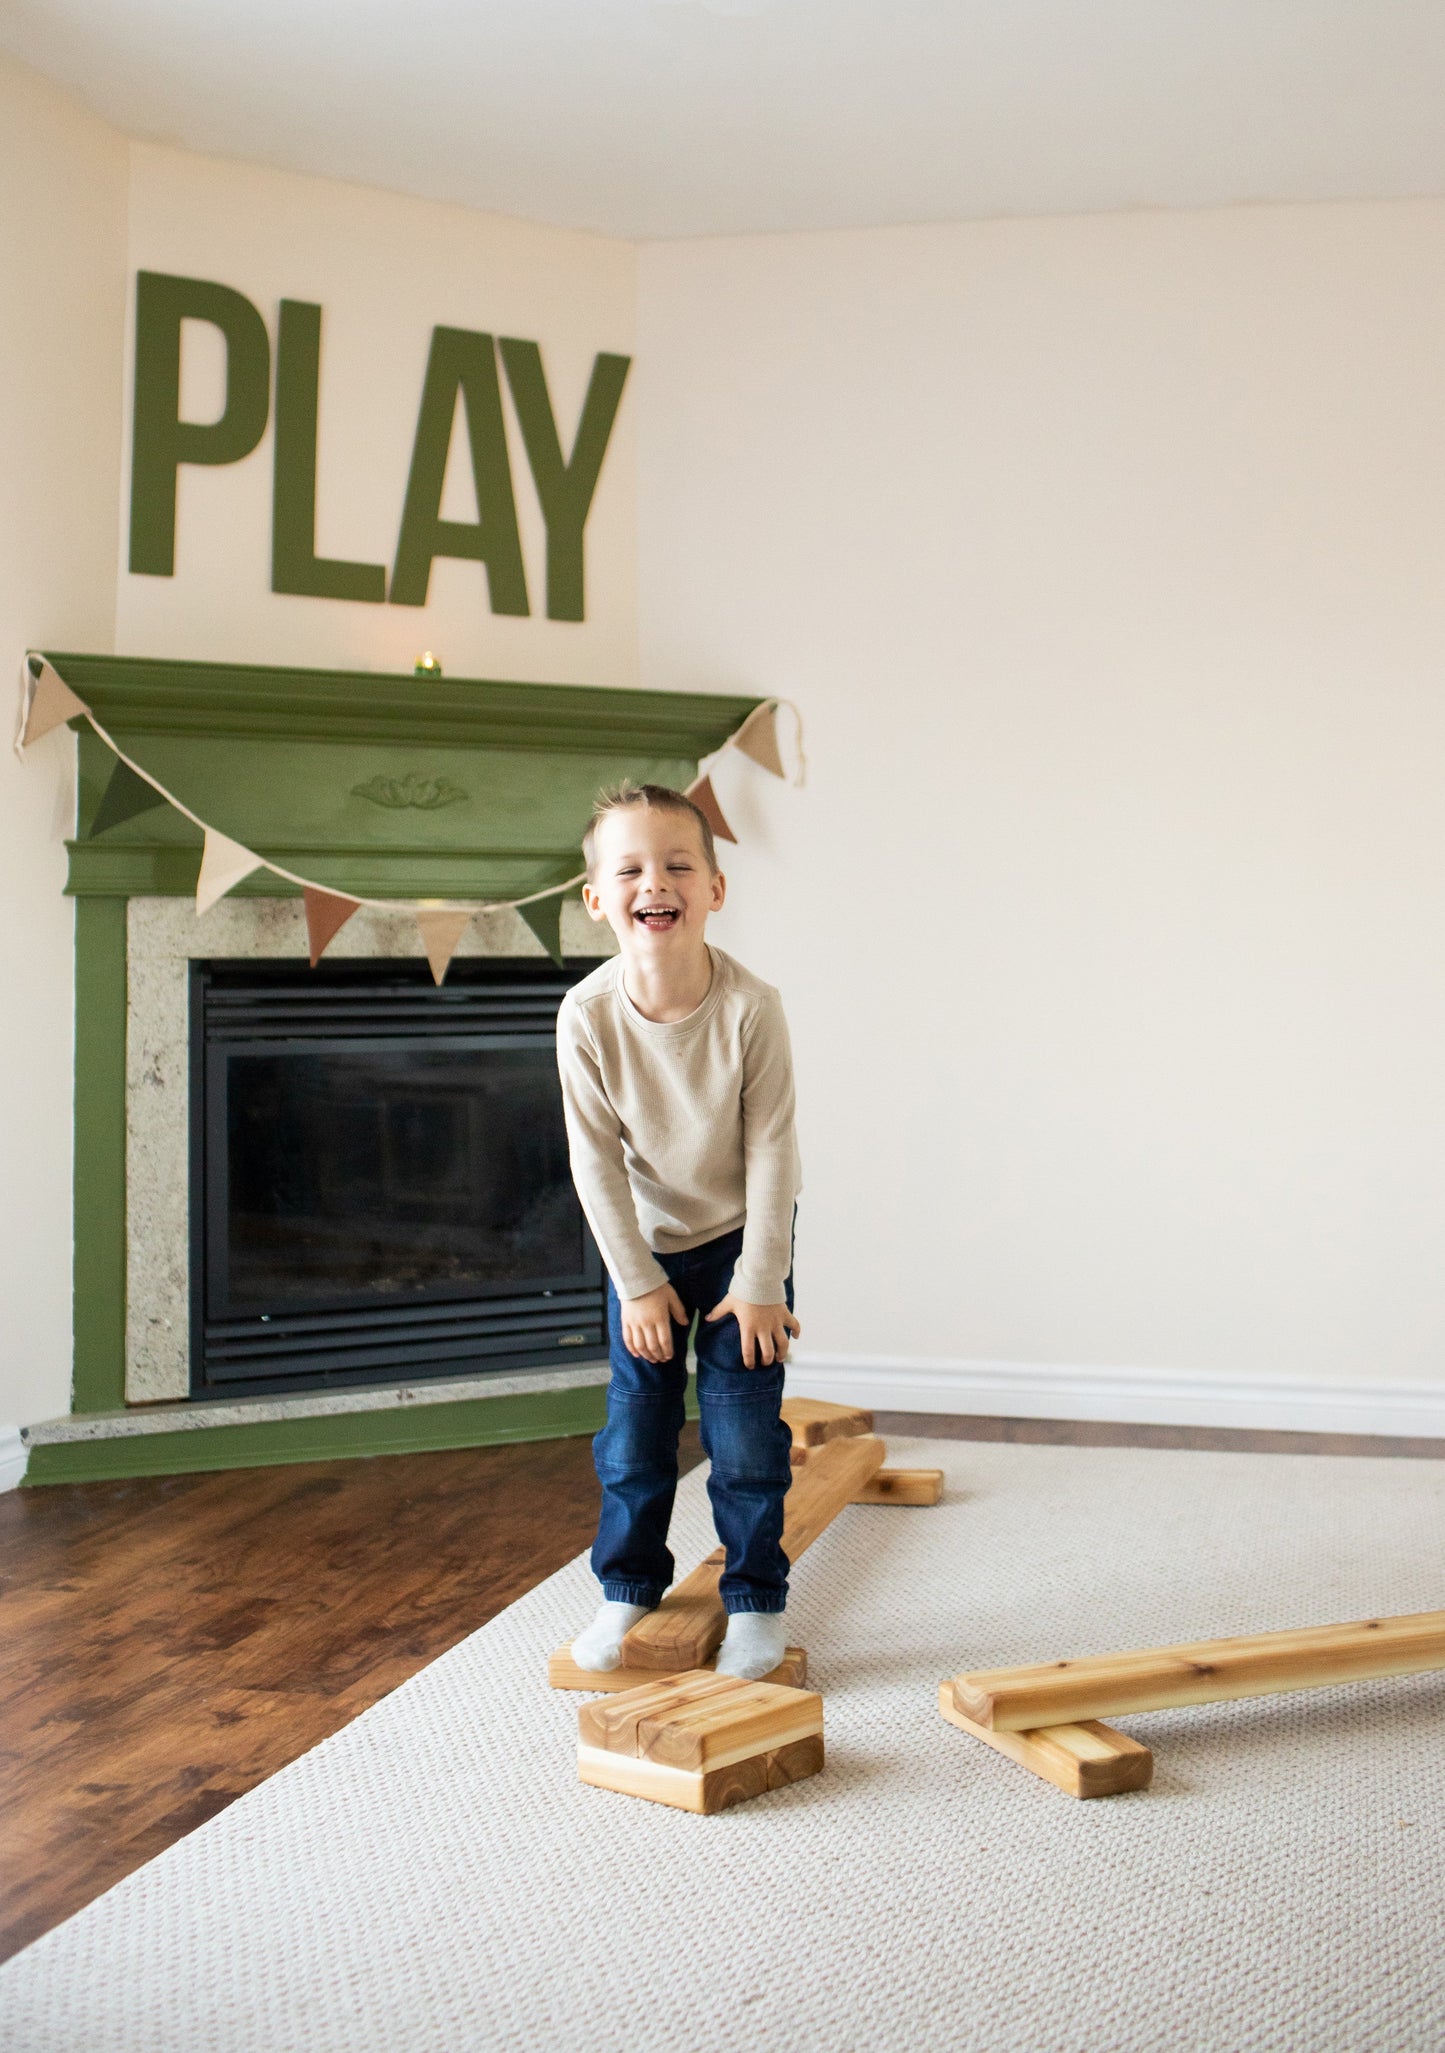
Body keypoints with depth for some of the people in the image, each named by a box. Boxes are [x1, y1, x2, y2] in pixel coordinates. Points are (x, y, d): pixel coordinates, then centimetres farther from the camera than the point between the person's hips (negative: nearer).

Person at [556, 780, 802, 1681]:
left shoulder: (750, 1006, -25)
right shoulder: (588, 1015, -21)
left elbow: (771, 1149, -17)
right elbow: (597, 1159, -12)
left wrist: (760, 1283, -14)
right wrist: (638, 1282, -9)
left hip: (744, 1233, -2)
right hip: (645, 1238, 2)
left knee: (744, 1428, 0)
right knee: (634, 1427, 6)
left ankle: (755, 1604, 15)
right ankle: (629, 1592, 24)